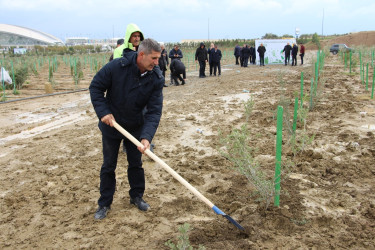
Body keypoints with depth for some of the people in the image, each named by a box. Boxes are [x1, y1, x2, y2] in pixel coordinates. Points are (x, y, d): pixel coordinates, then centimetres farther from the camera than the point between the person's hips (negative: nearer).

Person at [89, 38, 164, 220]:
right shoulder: (116, 67, -24)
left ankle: (137, 196, 35)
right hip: (111, 125, -2)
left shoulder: (156, 79, -18)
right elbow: (95, 87, -11)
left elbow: (154, 111, -21)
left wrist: (147, 137, -33)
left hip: (136, 128, 2)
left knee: (136, 163, 14)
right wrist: (103, 112, -22)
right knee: (108, 165, 9)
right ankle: (104, 203, 25)